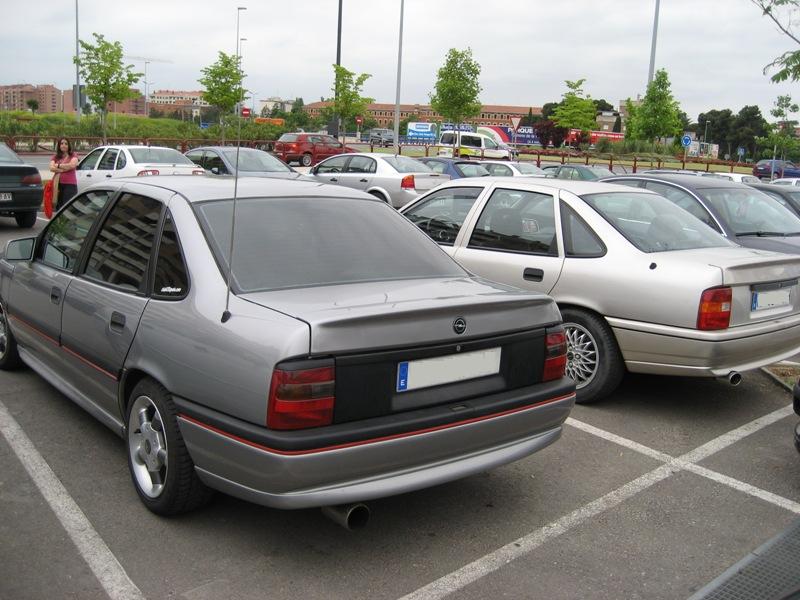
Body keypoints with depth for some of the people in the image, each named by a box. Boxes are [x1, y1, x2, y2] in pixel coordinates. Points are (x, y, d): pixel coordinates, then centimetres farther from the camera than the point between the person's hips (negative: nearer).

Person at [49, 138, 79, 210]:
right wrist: (64, 169, -8)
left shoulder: (73, 156, 8)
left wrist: (58, 165, 1)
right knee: (58, 206, 4)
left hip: (70, 185, -3)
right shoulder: (55, 157, 16)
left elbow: (72, 165, -10)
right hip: (58, 184, 3)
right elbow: (51, 168, 0)